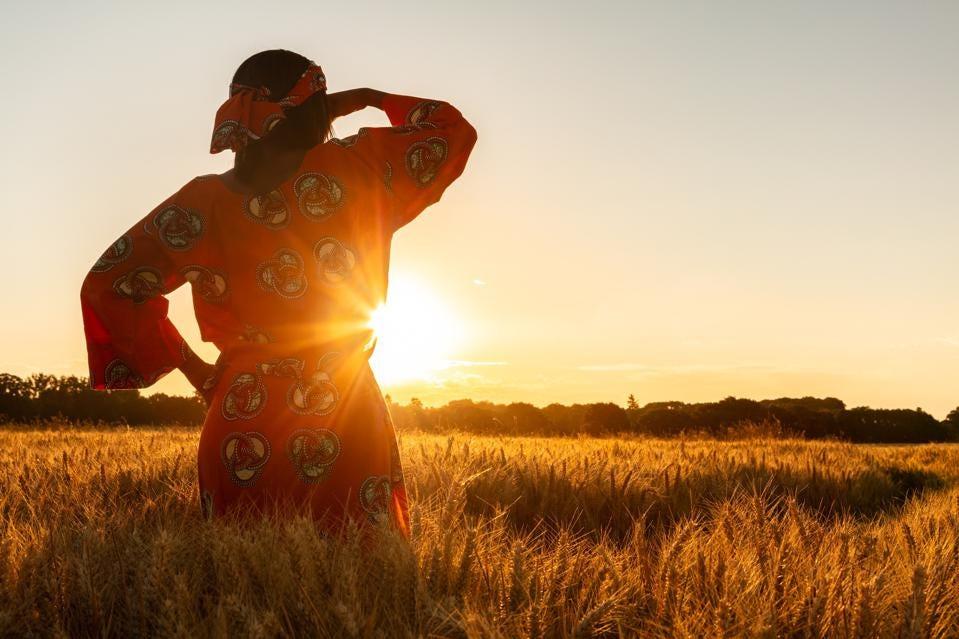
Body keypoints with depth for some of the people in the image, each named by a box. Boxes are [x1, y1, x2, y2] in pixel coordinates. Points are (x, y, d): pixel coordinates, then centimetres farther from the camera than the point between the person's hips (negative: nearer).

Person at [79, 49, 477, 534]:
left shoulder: (203, 201, 0)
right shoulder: (354, 168, -3)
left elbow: (110, 285, 1)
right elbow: (454, 131, 10)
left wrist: (191, 367, 7)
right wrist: (371, 99, 17)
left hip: (240, 424, 2)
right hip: (345, 423, -2)